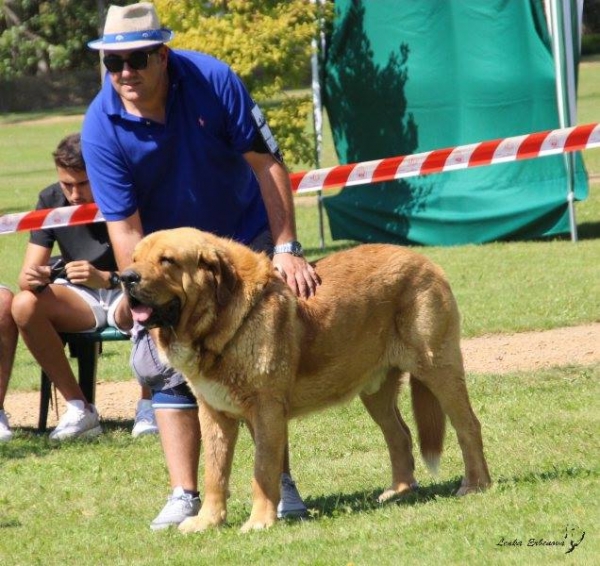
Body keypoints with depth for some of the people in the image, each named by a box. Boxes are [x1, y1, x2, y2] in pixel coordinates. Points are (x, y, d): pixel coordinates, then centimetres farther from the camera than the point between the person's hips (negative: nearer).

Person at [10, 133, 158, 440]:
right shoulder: (51, 201, -6)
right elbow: (28, 272, -9)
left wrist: (106, 278, -45)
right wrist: (33, 279, -35)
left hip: (126, 292, -4)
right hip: (81, 299, 4)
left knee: (135, 306, -39)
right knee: (24, 305, -26)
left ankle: (148, 405, -18)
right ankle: (78, 408, -17)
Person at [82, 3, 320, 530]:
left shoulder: (212, 80, -24)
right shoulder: (101, 128, -22)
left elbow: (266, 164, -18)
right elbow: (125, 228, -22)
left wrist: (286, 248, -22)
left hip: (246, 236, -1)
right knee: (169, 365, -5)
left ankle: (279, 482, 5)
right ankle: (184, 496, -3)